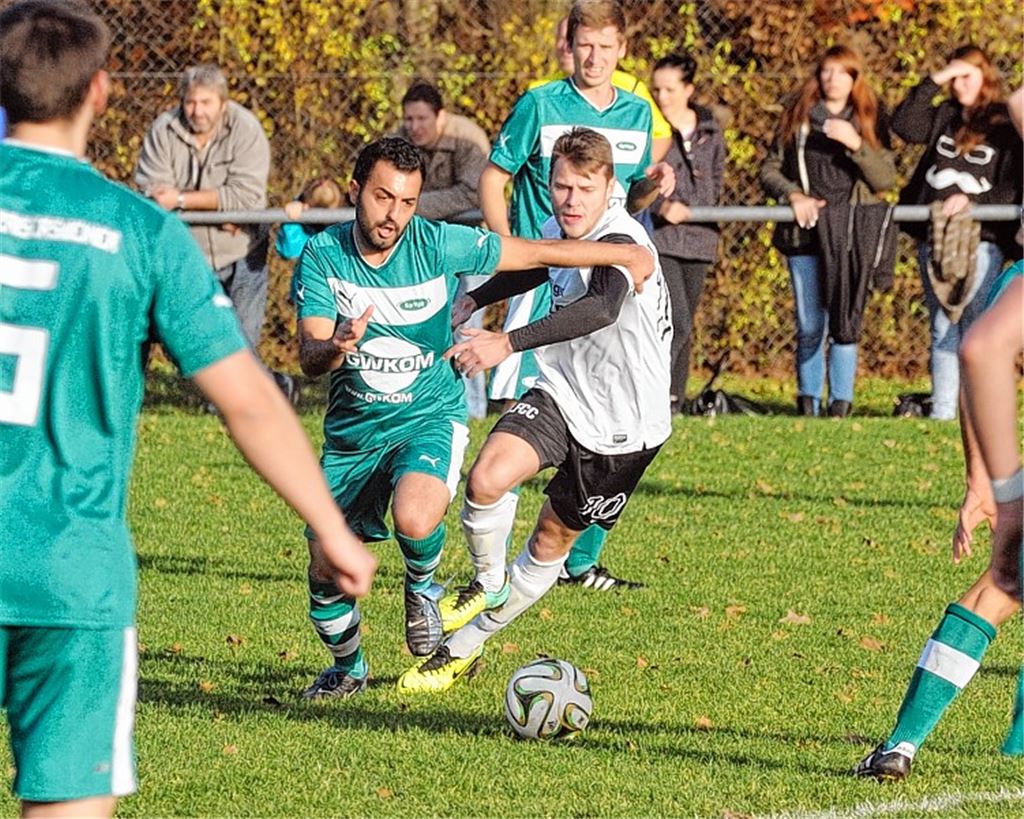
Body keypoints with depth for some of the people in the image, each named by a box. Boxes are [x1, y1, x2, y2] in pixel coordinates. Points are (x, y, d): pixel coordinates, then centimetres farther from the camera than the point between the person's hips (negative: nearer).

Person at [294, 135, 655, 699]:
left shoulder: (439, 244, -15)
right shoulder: (321, 256, -12)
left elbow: (535, 253, -2)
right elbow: (309, 357, -20)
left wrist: (622, 256, 5)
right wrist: (336, 348, -44)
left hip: (429, 416, -2)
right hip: (352, 427, 2)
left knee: (415, 518, -33)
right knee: (326, 571, 0)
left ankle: (421, 587, 3)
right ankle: (347, 667, 33)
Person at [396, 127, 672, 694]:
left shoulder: (622, 243, -28)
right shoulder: (559, 231, -3)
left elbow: (602, 309, -51)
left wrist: (509, 344, -61)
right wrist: (472, 301, 30)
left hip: (623, 426, -5)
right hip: (560, 392, 5)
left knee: (553, 541, 9)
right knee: (487, 479, -23)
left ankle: (463, 647, 27)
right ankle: (488, 583, 5)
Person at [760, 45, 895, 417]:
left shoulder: (868, 122, 8)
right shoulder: (797, 117, 10)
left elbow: (886, 178, -1)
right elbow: (769, 170, 10)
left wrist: (855, 144, -14)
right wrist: (793, 195, -8)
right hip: (805, 234, 1)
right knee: (809, 327, 2)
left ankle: (841, 404, -3)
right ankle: (808, 402, 12)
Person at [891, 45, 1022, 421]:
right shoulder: (944, 118, 13)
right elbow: (903, 125, -2)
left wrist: (971, 200, -18)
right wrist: (934, 80, -4)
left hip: (980, 240, -5)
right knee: (942, 330, 7)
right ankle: (941, 411, 8)